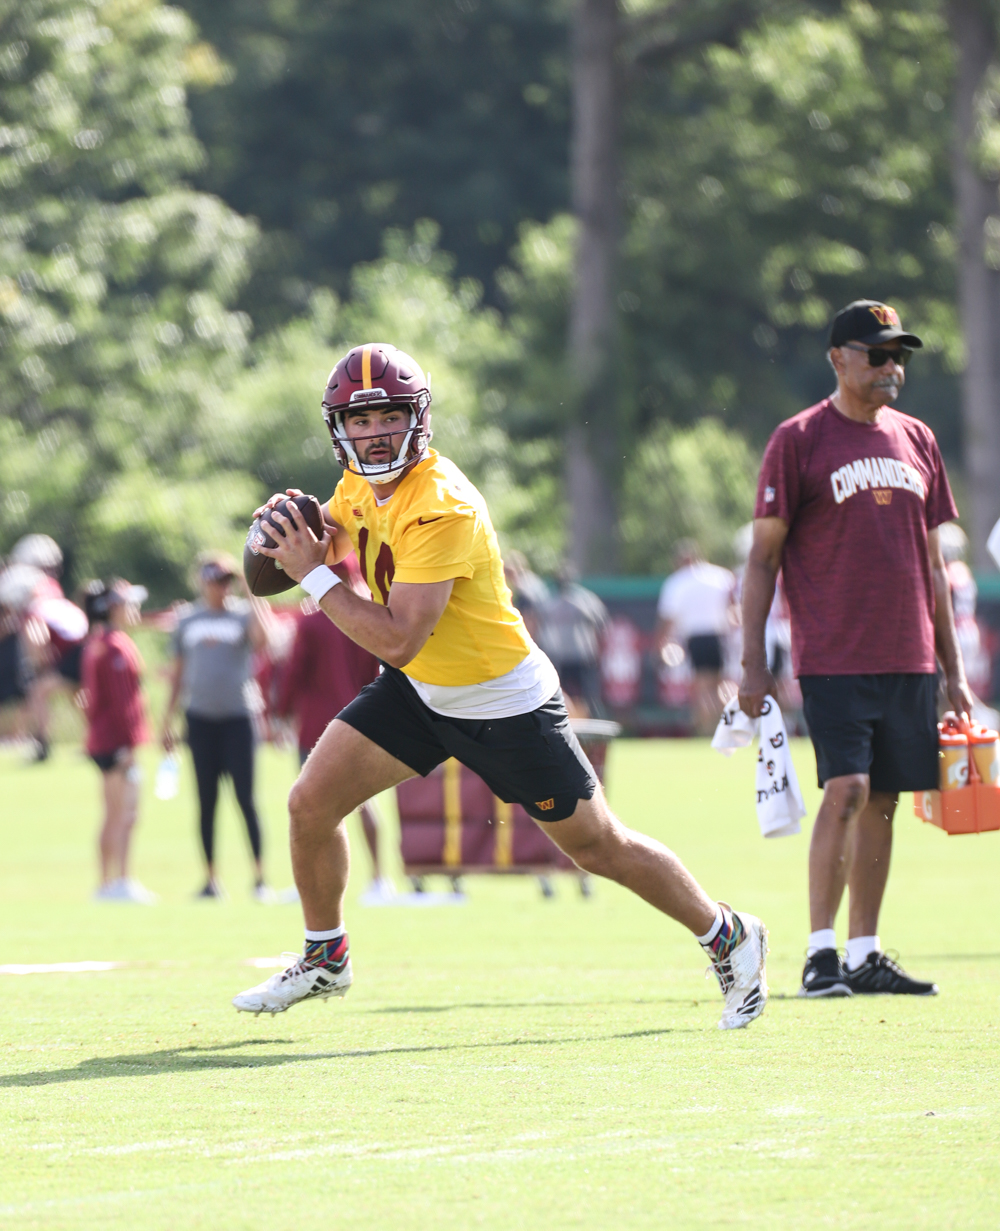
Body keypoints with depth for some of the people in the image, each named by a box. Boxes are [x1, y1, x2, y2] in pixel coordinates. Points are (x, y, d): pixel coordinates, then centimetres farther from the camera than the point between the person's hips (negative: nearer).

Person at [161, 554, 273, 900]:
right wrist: (167, 720, 11)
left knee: (245, 797, -7)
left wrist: (254, 598, -21)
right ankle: (211, 878, 9)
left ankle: (260, 876, -5)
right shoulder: (187, 622, 10)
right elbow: (178, 671, 15)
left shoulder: (242, 614, 1)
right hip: (200, 716, 3)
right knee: (206, 801, 4)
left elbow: (260, 641, -21)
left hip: (237, 717, -3)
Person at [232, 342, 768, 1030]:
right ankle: (324, 960, 18)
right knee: (311, 805, -3)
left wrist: (314, 575, -28)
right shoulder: (363, 483, -4)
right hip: (417, 691, 8)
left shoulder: (440, 510, -31)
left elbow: (397, 640, -33)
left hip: (504, 707, -7)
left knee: (599, 847, 3)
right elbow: (335, 534, 19)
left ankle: (729, 936, 23)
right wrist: (292, 530, -5)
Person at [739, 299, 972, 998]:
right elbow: (763, 555, -2)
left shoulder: (917, 441, 14)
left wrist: (953, 670, 16)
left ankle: (866, 956, 11)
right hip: (833, 657, -5)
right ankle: (821, 953, -10)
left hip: (909, 660, 5)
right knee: (847, 791, -15)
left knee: (882, 802, 6)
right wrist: (754, 661, -8)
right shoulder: (799, 440, -2)